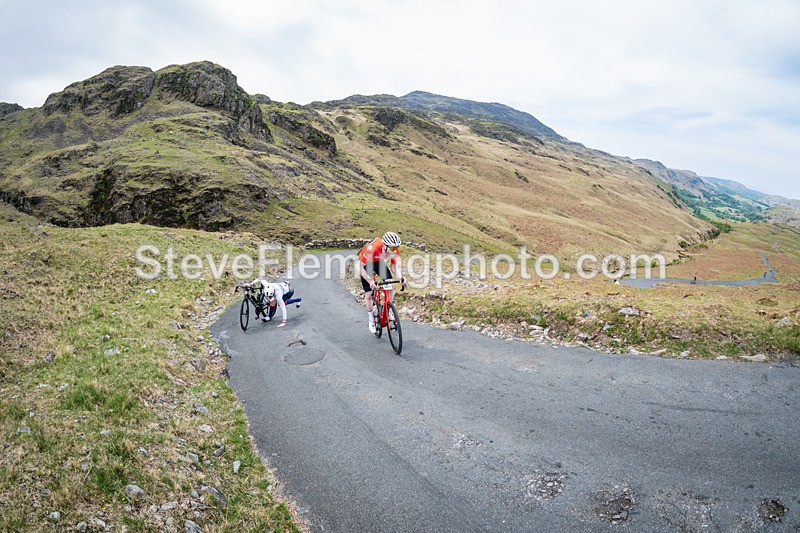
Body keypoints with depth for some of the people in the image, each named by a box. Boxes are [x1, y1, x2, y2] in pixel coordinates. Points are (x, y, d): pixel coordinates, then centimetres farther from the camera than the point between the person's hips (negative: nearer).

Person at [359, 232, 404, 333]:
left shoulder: (396, 251, -27)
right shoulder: (372, 249, -42)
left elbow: (394, 267, -11)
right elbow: (361, 267, -32)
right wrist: (370, 281, -42)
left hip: (379, 262, 4)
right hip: (366, 264, -4)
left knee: (391, 287, -14)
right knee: (368, 293, -5)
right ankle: (371, 317, 18)